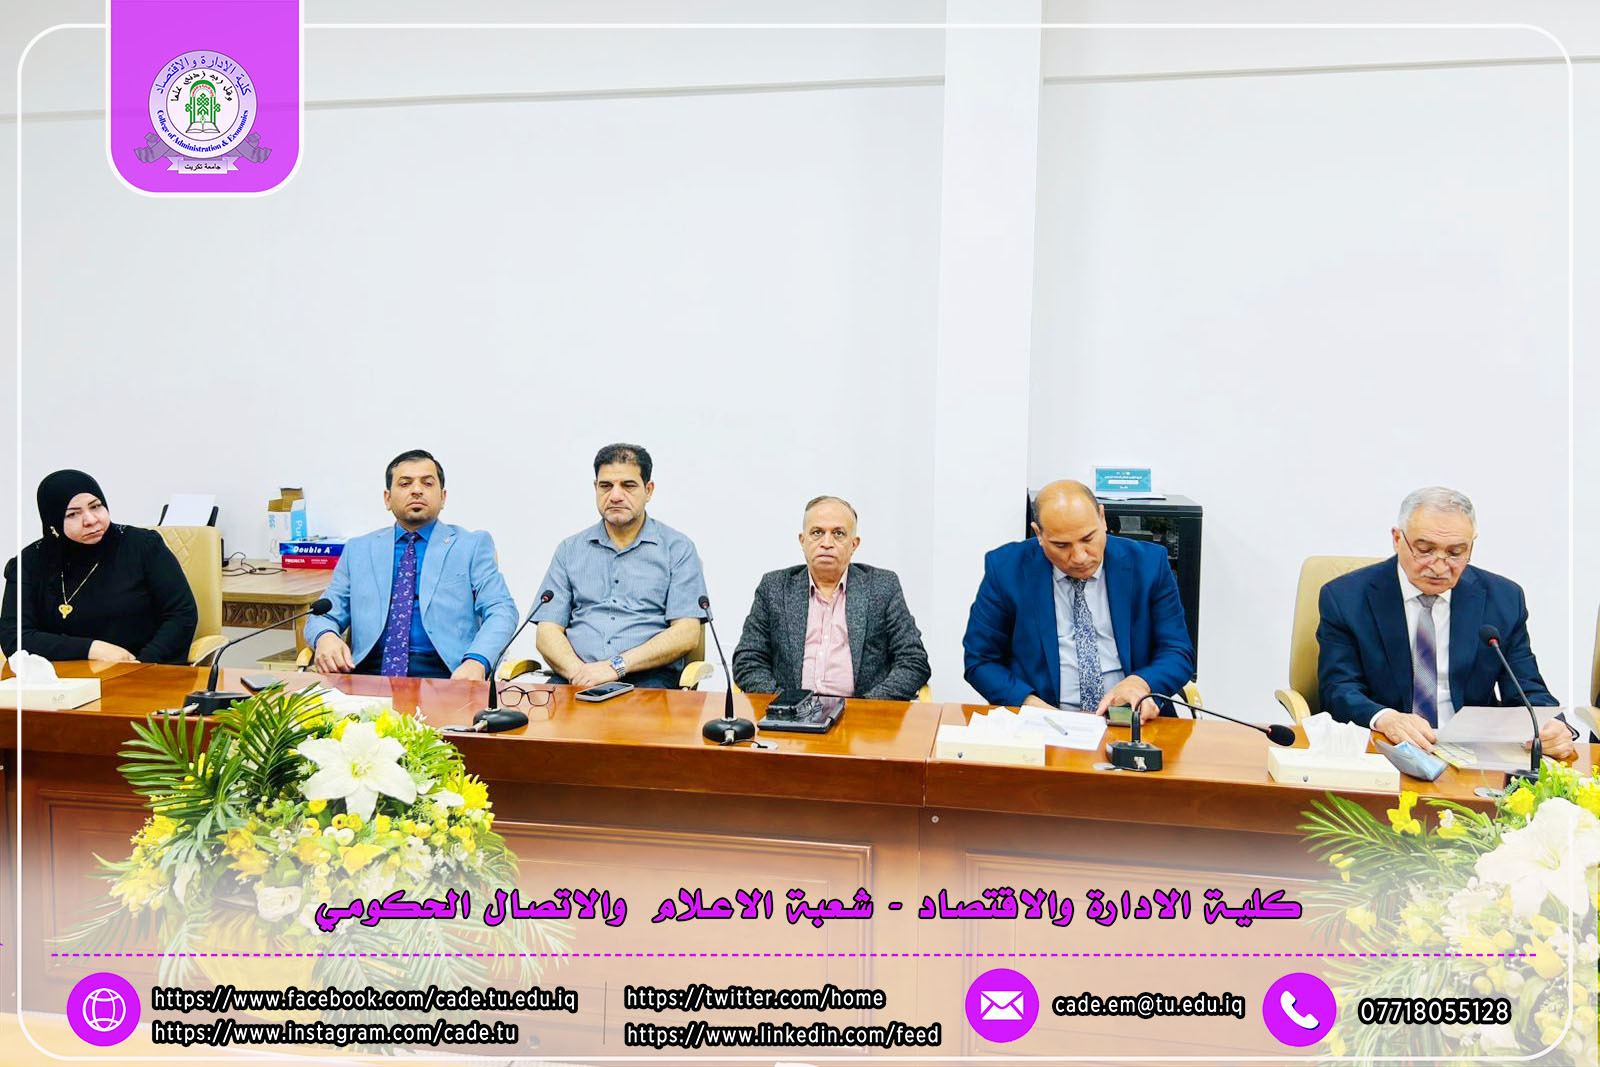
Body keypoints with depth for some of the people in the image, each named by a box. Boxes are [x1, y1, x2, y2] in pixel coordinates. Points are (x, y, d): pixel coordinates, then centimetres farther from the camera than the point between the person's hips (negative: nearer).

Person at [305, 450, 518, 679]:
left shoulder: (473, 546, 13)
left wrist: (476, 661, -20)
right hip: (370, 670, 2)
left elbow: (501, 611, 2)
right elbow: (325, 615, 19)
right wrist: (325, 637, -9)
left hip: (443, 676, -2)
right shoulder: (358, 550, 21)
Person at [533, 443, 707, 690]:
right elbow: (548, 633, 10)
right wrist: (578, 672, -12)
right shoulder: (570, 550, 18)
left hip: (647, 677, -1)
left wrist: (616, 666, -13)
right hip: (578, 677, 2)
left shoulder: (678, 548, 9)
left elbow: (687, 635, -2)